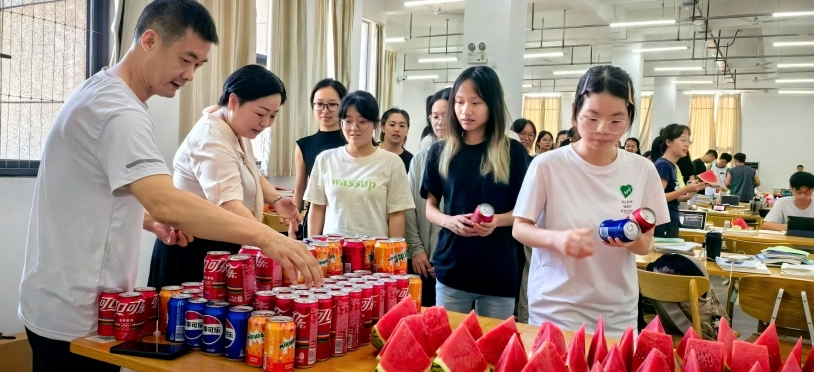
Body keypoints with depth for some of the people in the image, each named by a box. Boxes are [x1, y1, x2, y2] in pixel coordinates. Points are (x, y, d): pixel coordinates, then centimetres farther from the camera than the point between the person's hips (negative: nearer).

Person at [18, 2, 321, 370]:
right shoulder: (118, 110, -24)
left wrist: (150, 220, 5)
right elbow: (167, 203, -37)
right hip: (76, 315, -10)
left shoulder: (101, 91, 10)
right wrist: (265, 236, -40)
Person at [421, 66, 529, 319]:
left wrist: (497, 221, -19)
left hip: (499, 272, -1)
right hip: (451, 269, 1)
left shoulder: (513, 152, -2)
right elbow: (430, 207, 8)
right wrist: (449, 221, -13)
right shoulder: (440, 152, 3)